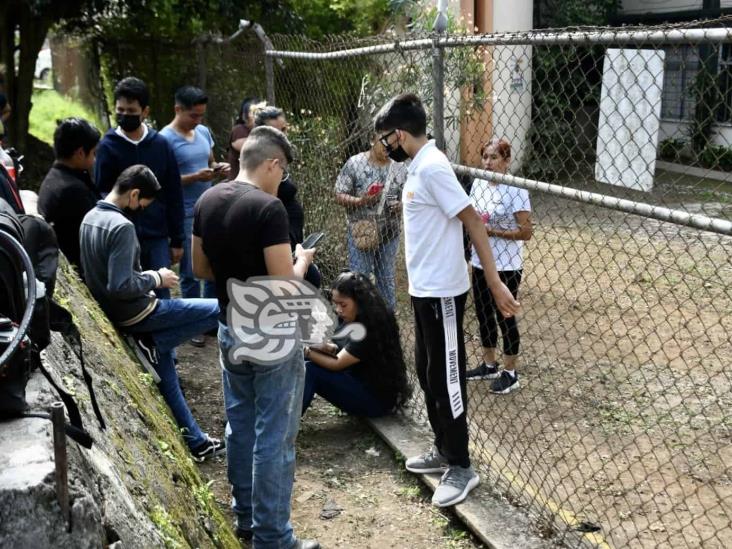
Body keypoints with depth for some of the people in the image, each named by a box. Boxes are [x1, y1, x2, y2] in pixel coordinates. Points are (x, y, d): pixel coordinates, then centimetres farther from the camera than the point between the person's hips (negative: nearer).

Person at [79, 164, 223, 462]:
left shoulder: (90, 218, 5)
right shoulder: (122, 227, -24)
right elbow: (121, 286, -28)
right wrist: (156, 279, -13)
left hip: (110, 311, 10)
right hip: (133, 313, -10)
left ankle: (195, 441, 25)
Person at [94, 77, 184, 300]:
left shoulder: (160, 144, 3)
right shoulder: (107, 146, -2)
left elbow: (174, 195, 6)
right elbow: (100, 195, 1)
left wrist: (177, 240, 5)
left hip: (157, 238, 1)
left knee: (161, 297, 5)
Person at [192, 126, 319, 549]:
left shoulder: (207, 201, 2)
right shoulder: (268, 208, -21)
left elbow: (200, 269, 11)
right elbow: (284, 283, -22)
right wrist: (302, 261, -3)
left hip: (230, 331, 8)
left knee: (240, 427, 19)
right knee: (274, 438, 2)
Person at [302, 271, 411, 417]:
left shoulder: (372, 329, -23)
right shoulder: (356, 320, 3)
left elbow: (337, 364, -20)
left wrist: (306, 351, -16)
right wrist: (330, 348, -13)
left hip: (378, 400, -9)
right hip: (364, 382, 9)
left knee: (311, 371, -20)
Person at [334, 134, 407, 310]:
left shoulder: (400, 167, 2)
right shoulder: (355, 163, -7)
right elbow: (339, 196, -6)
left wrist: (401, 205, -13)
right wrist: (361, 201, -23)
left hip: (389, 234, 3)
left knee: (387, 281, 14)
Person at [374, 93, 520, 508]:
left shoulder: (432, 167, -19)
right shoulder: (419, 166, 10)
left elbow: (473, 221, -21)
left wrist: (495, 282, -23)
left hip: (441, 292, -10)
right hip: (424, 290, 10)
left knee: (446, 379, 0)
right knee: (428, 373, 19)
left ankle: (462, 468, 13)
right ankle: (444, 451, 33)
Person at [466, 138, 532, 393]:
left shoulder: (515, 190, -18)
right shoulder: (477, 183, 3)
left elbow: (526, 231, -19)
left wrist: (492, 231, -23)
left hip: (506, 267, -7)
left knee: (505, 318, 5)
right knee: (484, 315, 18)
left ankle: (510, 374, 21)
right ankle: (489, 365, 35)